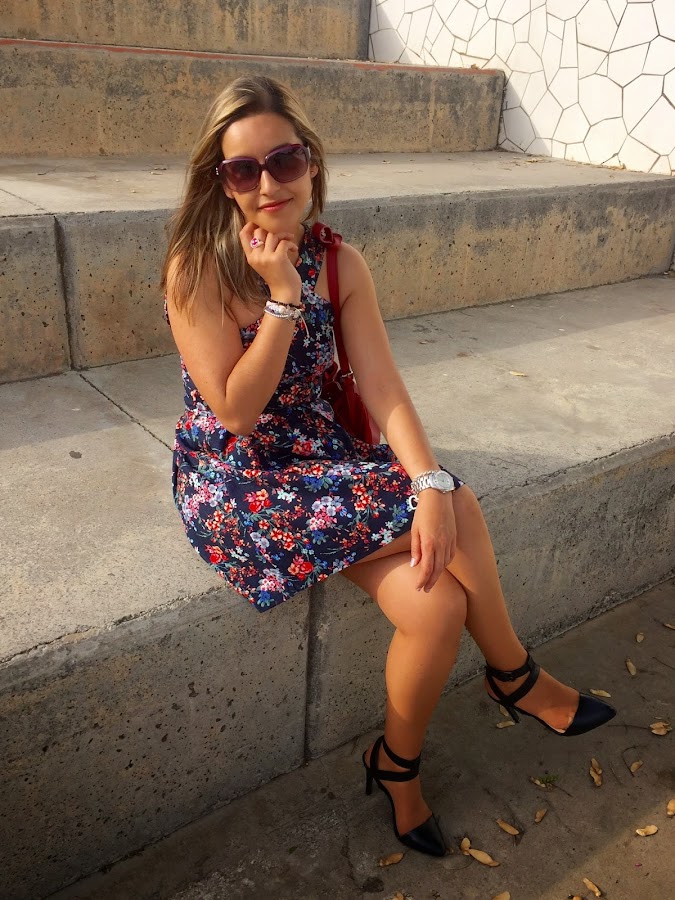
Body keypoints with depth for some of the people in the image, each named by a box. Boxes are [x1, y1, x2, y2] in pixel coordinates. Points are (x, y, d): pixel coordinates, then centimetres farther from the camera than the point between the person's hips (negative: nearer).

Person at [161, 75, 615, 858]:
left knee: (437, 602, -15)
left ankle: (398, 764, 15)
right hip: (233, 483, -5)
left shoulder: (341, 266, -1)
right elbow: (237, 412, -17)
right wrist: (284, 298, -22)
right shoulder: (196, 269, -14)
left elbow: (383, 388, -9)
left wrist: (431, 484, -22)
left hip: (319, 457, 5)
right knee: (456, 518, -19)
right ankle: (515, 676, 10)